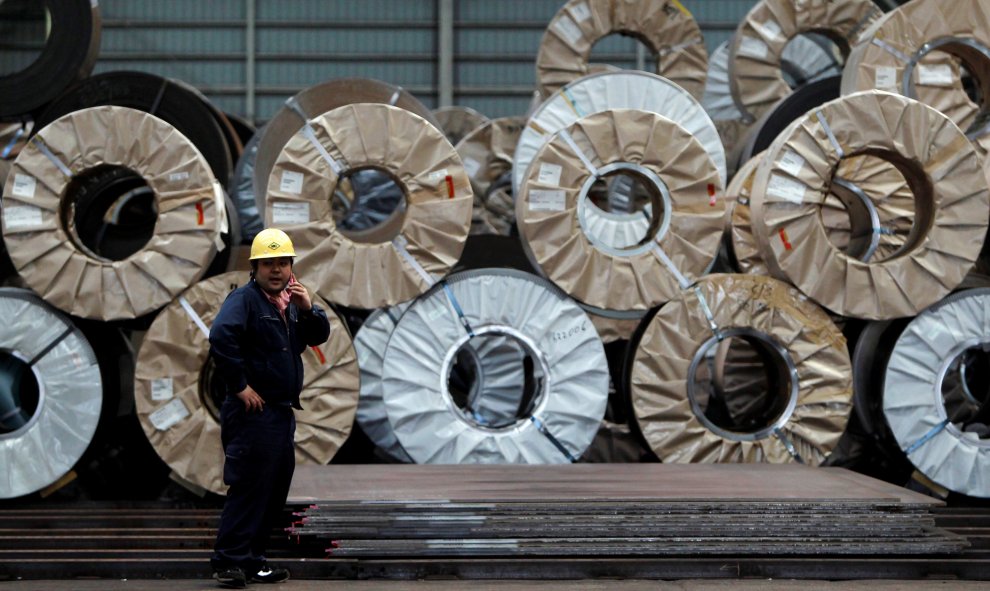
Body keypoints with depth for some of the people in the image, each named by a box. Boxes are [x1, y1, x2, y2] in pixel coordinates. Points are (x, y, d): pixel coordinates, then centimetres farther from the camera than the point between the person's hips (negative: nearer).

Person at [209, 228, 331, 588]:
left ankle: (251, 561, 20)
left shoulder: (289, 302, 17)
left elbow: (319, 336, 16)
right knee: (250, 488, -11)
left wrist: (308, 310, -3)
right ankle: (229, 562, -8)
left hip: (282, 413, 9)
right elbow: (220, 338, -26)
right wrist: (240, 386, -23)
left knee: (275, 491, 13)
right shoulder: (244, 299, -10)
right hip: (254, 411, -9)